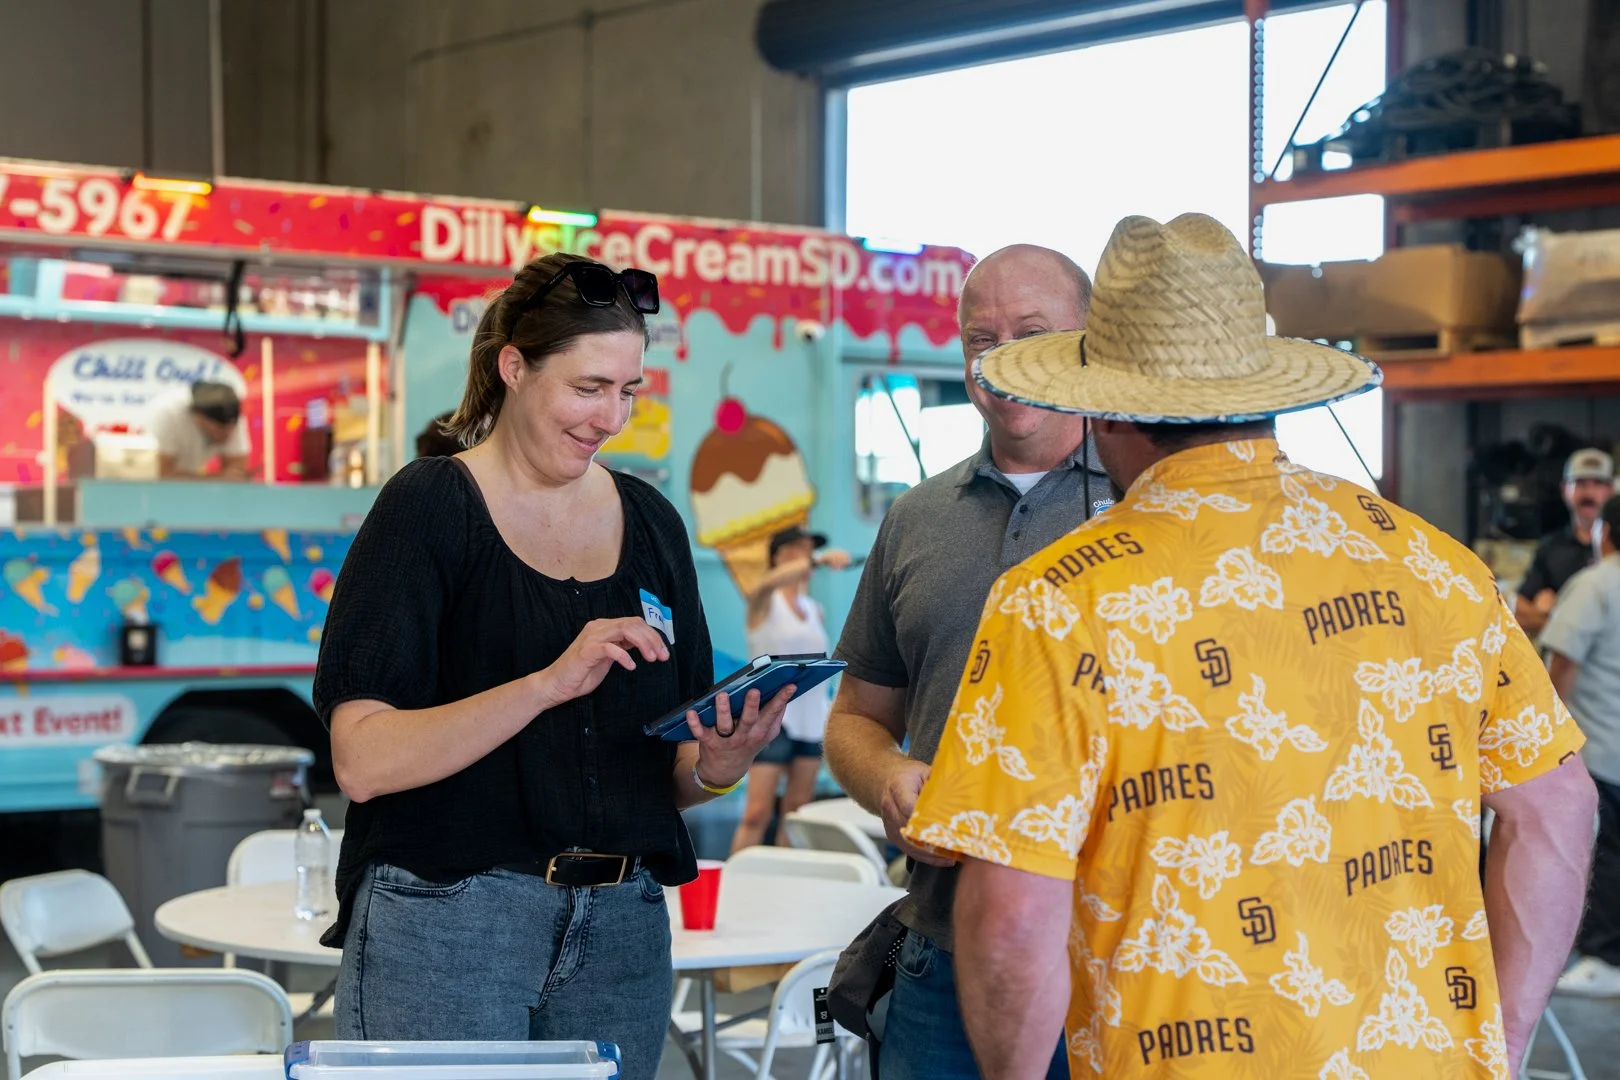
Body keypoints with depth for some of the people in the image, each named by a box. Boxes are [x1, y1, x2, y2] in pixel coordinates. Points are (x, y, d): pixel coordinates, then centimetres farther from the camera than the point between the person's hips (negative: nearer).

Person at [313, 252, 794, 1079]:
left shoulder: (650, 523, 11)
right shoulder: (427, 509, -5)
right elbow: (362, 761, -16)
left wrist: (717, 767, -8)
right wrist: (551, 682, -24)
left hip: (620, 931, 5)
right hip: (446, 917, -5)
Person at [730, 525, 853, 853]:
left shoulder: (815, 611, 15)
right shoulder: (764, 604, -4)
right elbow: (768, 583, -28)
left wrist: (828, 710, 15)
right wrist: (819, 561, -41)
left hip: (811, 722, 6)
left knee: (796, 812, 7)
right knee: (757, 813, -12)